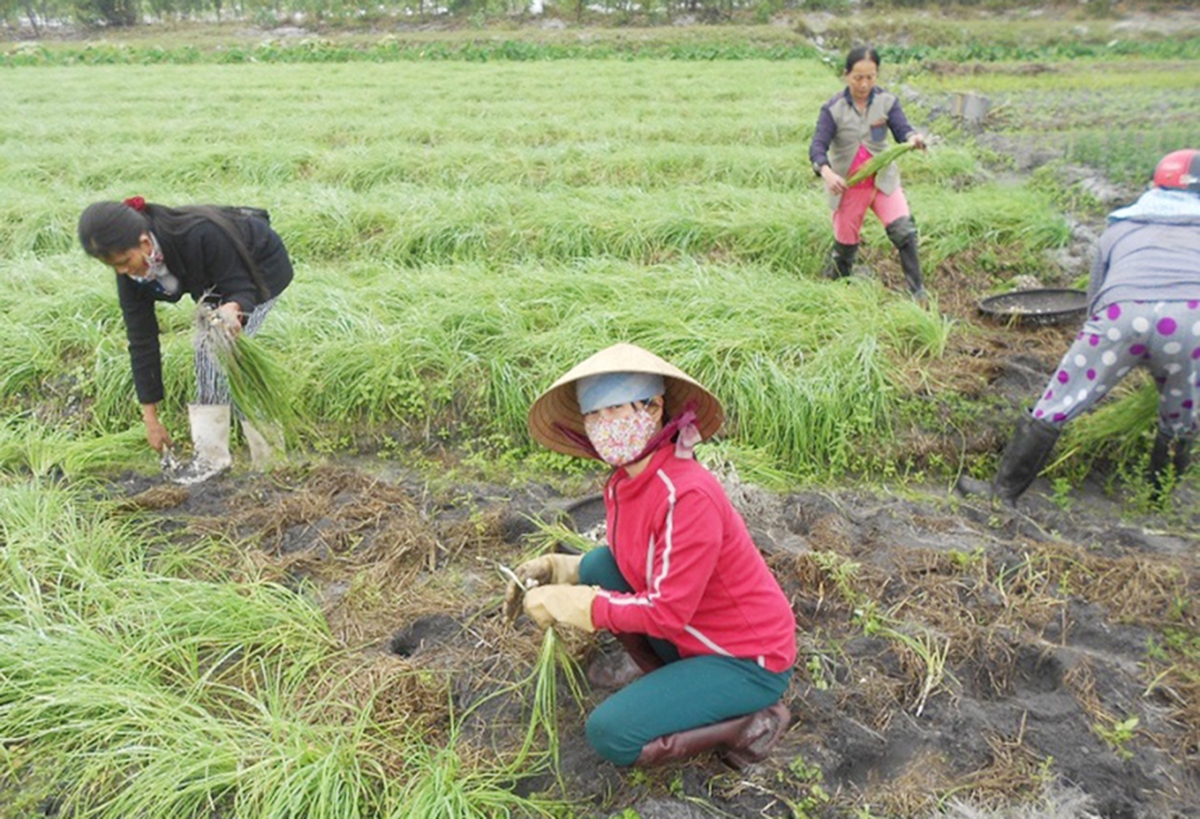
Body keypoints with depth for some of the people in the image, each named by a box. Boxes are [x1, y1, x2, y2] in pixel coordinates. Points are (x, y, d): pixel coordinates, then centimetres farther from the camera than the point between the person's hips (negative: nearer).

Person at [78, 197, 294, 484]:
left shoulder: (200, 235, -40)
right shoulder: (132, 274, -19)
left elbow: (241, 287, -28)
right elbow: (141, 340, -14)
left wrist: (233, 309, -55)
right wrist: (150, 418, -11)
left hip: (262, 268, -7)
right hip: (218, 275, 7)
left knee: (215, 348, -17)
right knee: (208, 348, 1)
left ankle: (213, 455, -6)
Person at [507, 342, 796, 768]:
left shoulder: (688, 496, -30)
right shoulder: (622, 483, -4)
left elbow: (667, 613, -28)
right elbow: (624, 564, 11)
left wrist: (565, 602, -21)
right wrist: (556, 569, -4)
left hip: (749, 661, -8)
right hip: (694, 636, 8)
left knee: (610, 734, -15)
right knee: (598, 564, -4)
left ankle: (751, 722, -1)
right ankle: (659, 674, 10)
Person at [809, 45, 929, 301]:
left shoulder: (887, 101, -5)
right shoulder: (833, 108, -11)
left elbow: (902, 129, -12)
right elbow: (817, 146, -18)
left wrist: (912, 139, -38)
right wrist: (826, 172, -38)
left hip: (883, 179, 1)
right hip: (847, 186, -1)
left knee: (904, 230, -16)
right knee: (845, 243, 9)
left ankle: (918, 291, -7)